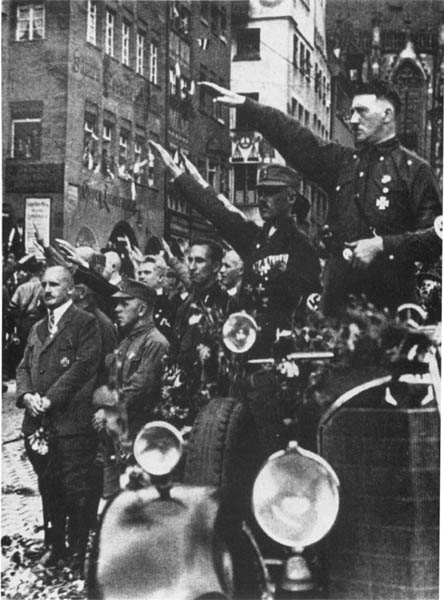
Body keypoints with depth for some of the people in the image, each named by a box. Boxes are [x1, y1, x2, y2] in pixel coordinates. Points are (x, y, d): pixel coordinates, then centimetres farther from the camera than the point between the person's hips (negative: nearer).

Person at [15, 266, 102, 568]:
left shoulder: (86, 323, -3)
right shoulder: (38, 328, 20)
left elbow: (83, 366, -13)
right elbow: (24, 367, 15)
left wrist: (50, 399, -17)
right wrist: (26, 395, -6)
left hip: (73, 421, -7)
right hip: (39, 423, 7)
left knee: (77, 489, -2)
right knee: (49, 487, 15)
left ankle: (80, 551, 9)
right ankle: (56, 544, 27)